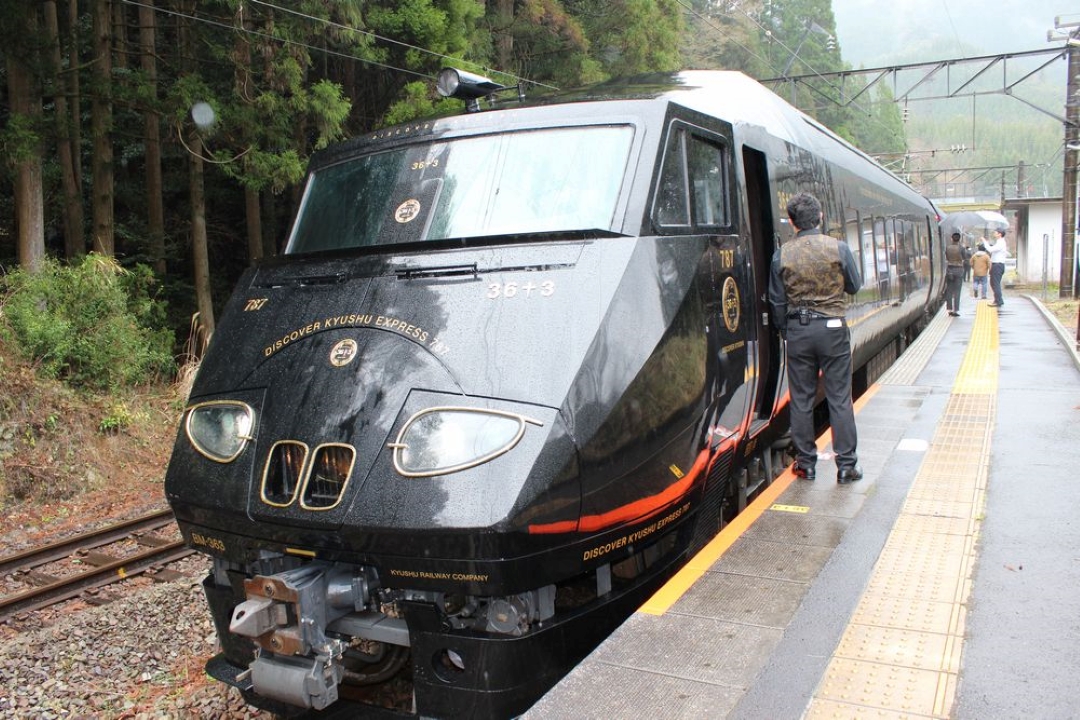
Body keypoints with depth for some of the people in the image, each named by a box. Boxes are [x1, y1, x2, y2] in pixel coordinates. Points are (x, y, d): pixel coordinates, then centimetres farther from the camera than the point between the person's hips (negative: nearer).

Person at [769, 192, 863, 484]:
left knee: (801, 399, 9)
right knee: (839, 397, 5)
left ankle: (806, 463, 16)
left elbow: (777, 300, 1)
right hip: (832, 328, -1)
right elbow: (854, 286, 5)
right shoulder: (838, 248, -7)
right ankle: (846, 465, 8)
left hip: (798, 329, 1)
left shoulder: (782, 254, -4)